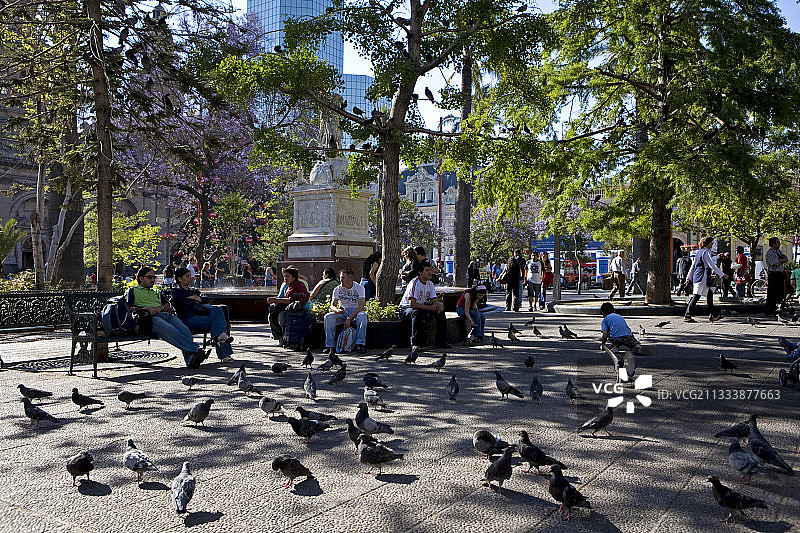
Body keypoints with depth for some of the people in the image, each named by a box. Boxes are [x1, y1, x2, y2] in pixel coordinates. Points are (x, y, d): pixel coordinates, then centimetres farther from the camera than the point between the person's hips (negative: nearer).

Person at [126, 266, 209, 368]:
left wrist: (160, 308, 0)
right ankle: (196, 349, -50)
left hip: (166, 315, 5)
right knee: (169, 330, -38)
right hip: (149, 318, -4)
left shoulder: (157, 292, 38)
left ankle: (190, 358, -50)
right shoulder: (132, 291, 25)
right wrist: (146, 309, -7)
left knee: (185, 330, -30)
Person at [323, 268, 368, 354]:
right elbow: (332, 305, -3)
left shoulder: (359, 288, -8)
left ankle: (360, 344, -31)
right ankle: (330, 345, -21)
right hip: (342, 314, 3)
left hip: (356, 313, -2)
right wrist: (337, 310, -30)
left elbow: (361, 306, -19)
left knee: (363, 315, -36)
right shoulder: (337, 289, 2)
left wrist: (349, 318, -30)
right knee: (328, 317, -26)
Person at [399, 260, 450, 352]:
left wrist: (439, 304, -20)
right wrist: (430, 307, -27)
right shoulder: (414, 283, -23)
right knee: (418, 312, -39)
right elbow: (412, 304, -30)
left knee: (440, 311, -5)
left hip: (423, 308, 8)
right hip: (406, 309, -8)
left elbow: (434, 300, 6)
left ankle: (441, 341, 3)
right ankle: (415, 344, -35)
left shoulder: (430, 284, 2)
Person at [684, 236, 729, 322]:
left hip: (697, 276, 10)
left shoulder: (699, 252, 18)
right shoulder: (706, 252, -9)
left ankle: (712, 315, 16)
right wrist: (722, 274, -11)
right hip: (702, 277, -10)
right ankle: (687, 316, -11)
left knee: (710, 294, 13)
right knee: (696, 296, -10)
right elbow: (712, 265, -15)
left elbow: (693, 266, 21)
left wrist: (689, 277, 25)